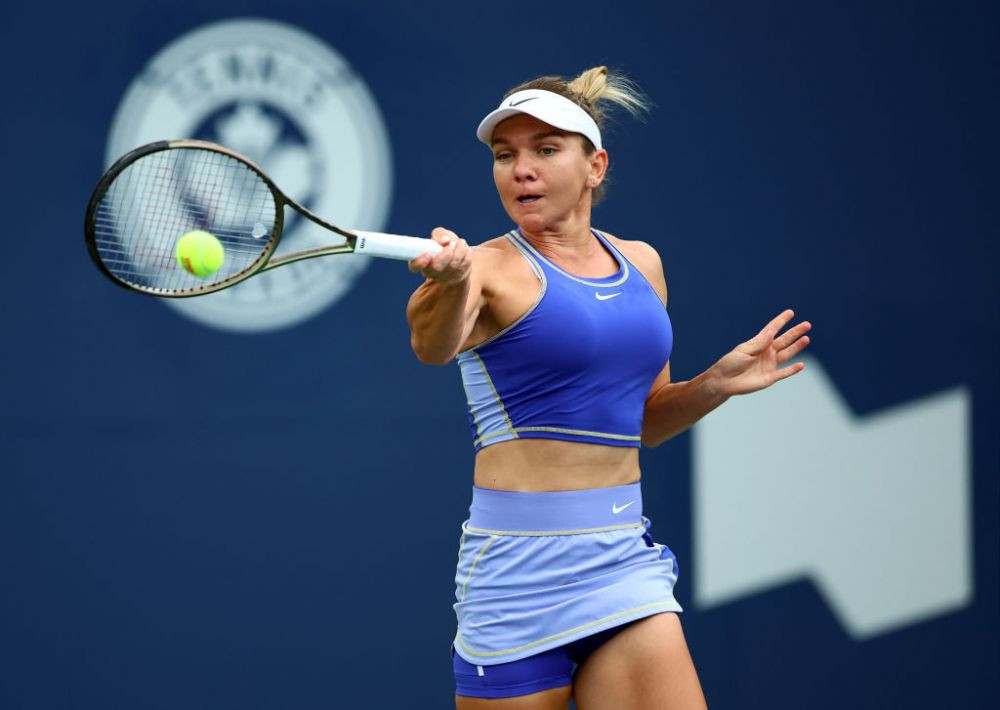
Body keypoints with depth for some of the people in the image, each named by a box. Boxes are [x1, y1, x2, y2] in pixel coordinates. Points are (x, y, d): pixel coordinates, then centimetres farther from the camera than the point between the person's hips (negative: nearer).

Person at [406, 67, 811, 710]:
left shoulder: (641, 264, 12)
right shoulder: (491, 270, -5)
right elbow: (434, 345, -29)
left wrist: (715, 385, 6)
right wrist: (450, 281, -49)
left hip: (625, 559, 5)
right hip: (519, 567, -5)